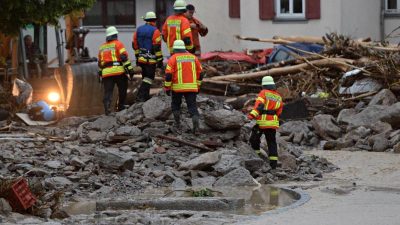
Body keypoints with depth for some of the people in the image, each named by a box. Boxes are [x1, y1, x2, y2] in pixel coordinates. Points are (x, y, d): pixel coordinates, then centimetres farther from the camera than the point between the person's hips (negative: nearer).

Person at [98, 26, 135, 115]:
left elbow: (100, 63, 26)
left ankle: (106, 107, -21)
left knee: (108, 91, -2)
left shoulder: (102, 47, 20)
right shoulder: (118, 44, 2)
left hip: (106, 73, 4)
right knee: (122, 90, 13)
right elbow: (124, 57, -9)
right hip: (118, 71, -4)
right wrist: (129, 69, -9)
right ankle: (120, 107, 16)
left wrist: (100, 74, 34)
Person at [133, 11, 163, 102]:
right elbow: (157, 47, -13)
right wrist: (159, 60, -8)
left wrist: (137, 57, 21)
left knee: (145, 77, 17)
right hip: (151, 60, -7)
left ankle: (146, 96, 20)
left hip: (141, 59, 7)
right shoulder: (154, 31, -11)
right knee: (149, 78, -4)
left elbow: (135, 44, 13)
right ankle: (141, 96, -14)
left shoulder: (139, 30, 10)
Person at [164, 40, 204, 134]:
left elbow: (168, 75, -7)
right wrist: (197, 86, 22)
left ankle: (177, 124, 18)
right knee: (192, 106, 3)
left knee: (175, 105, 18)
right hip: (192, 87, 2)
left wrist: (167, 88, 1)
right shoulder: (193, 57, 10)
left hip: (177, 87, -2)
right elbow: (200, 74, 13)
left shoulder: (173, 58, -2)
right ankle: (196, 124, -15)